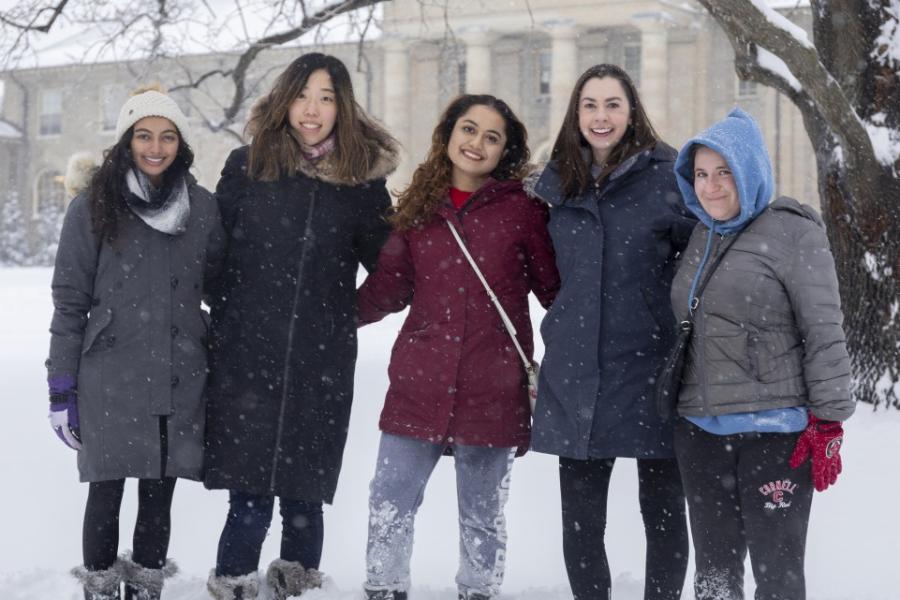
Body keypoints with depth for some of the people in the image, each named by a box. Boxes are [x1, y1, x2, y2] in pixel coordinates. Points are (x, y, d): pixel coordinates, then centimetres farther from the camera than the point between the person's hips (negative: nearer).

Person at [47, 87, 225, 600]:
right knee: (107, 493, 1)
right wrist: (61, 385, -3)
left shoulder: (203, 207, 7)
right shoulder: (93, 207, -1)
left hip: (180, 380, 2)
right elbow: (70, 300, 0)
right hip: (110, 379, -2)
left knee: (159, 495, 7)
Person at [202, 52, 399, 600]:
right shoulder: (247, 166, 3)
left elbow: (387, 263, 13)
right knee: (251, 484, -5)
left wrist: (349, 312, 1)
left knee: (304, 484, 5)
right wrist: (229, 311, 6)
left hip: (322, 360, 1)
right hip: (247, 353, -1)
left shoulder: (363, 177, 4)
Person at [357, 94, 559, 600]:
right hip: (419, 382, 2)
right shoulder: (418, 207, 6)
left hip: (493, 389, -2)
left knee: (483, 512, 11)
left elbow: (555, 288, 3)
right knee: (390, 501, 4)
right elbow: (388, 288, 10)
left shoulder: (522, 210, -1)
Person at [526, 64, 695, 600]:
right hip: (577, 373, 3)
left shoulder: (668, 174, -4)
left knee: (663, 510, 7)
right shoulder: (553, 183, 9)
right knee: (580, 520, 7)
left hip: (651, 370, -3)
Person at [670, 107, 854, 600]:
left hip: (776, 432, -6)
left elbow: (825, 334, -9)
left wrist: (828, 422, -12)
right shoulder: (697, 239, 13)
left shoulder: (793, 233, -6)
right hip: (700, 431, 6)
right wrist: (677, 409, 19)